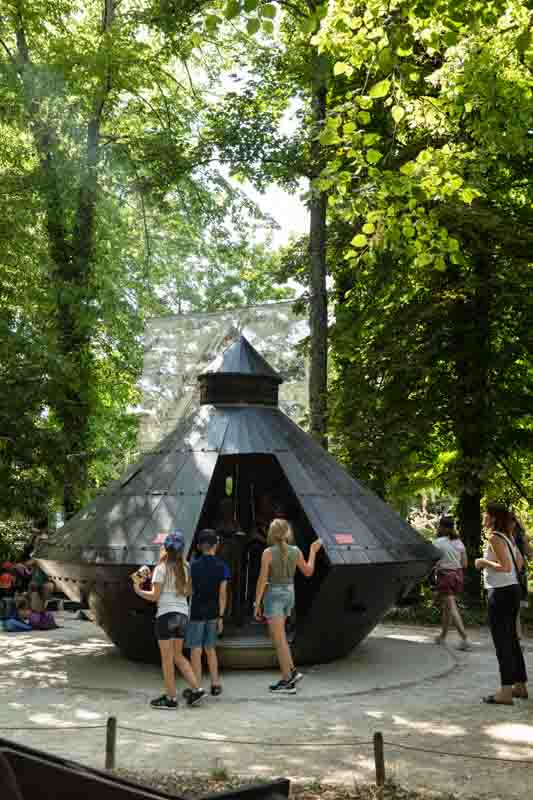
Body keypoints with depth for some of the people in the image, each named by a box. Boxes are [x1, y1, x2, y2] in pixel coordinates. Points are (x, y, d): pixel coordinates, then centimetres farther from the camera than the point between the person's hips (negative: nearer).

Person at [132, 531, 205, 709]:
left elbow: (154, 596, -10)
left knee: (167, 658, 3)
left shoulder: (162, 568, -9)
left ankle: (171, 698, 8)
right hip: (182, 614, 6)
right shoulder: (184, 568, 8)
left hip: (166, 614, -6)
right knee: (178, 655, 17)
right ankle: (196, 689, 12)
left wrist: (138, 589, 2)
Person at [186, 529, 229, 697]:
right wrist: (221, 617, 1)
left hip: (196, 613, -3)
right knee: (210, 649, 16)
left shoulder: (193, 565, -8)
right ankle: (215, 684, 17)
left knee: (196, 650, 3)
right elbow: (222, 594, -4)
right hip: (213, 613, 3)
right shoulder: (222, 567, -3)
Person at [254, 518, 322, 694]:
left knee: (279, 640, 0)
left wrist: (257, 604, -7)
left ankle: (287, 682, 3)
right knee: (275, 635, 22)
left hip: (274, 595, -6)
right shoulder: (295, 551, -2)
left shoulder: (268, 553, -14)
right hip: (289, 594, 6)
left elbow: (262, 580, -13)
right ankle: (292, 671, 16)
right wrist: (313, 551, 21)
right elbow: (308, 572, 11)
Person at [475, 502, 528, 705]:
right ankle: (520, 685, 26)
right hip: (513, 589, 9)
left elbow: (506, 566, -22)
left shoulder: (494, 537, -16)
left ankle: (506, 691, -2)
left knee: (502, 641, -5)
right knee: (511, 639, 17)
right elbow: (519, 562, 19)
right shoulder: (508, 536, 12)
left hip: (500, 592, -9)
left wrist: (484, 562, -11)